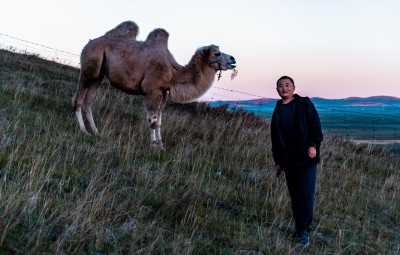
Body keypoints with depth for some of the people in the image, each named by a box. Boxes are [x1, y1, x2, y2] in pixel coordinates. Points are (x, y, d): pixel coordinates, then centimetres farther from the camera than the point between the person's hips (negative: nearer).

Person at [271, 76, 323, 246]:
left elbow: (315, 125, -7)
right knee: (294, 195, 8)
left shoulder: (305, 104, 1)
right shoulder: (278, 111, 15)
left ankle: (304, 231, 1)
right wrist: (277, 161, 16)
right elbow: (275, 138, 18)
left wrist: (313, 145, -20)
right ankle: (299, 228, 18)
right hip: (288, 160, 5)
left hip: (306, 158, -5)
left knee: (306, 195, -6)